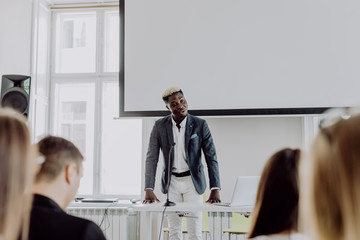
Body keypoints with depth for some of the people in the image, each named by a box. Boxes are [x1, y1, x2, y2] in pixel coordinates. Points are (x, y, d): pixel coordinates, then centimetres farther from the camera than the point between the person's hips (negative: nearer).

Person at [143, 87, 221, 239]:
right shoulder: (160, 126, -3)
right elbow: (152, 158, -4)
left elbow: (211, 158, -7)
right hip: (171, 182, 2)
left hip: (193, 181, -1)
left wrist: (215, 189, -16)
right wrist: (149, 190, -14)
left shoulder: (200, 125, -7)